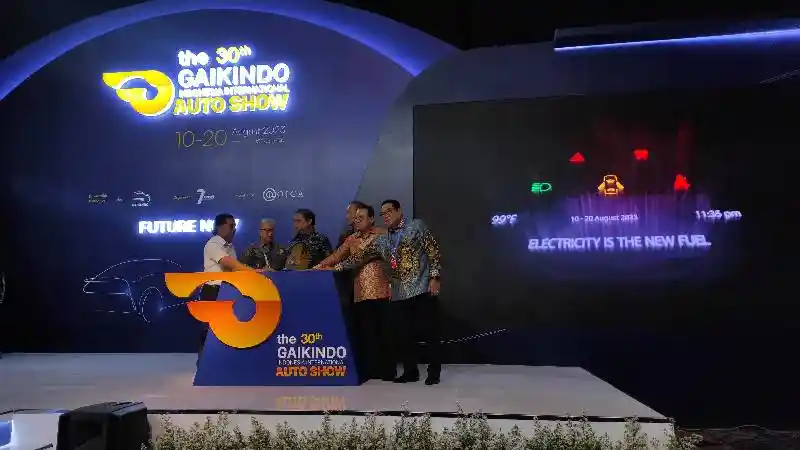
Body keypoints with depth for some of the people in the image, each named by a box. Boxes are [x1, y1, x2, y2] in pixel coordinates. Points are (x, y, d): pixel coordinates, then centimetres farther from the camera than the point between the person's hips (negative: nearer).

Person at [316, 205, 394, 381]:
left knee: (382, 330, -2)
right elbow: (336, 256, 11)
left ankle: (386, 370, 6)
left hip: (378, 290, -4)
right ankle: (368, 370, 10)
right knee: (365, 331, 3)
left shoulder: (379, 235, -1)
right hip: (360, 292, 5)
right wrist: (318, 266, -2)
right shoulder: (352, 239, 16)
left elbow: (363, 257, -8)